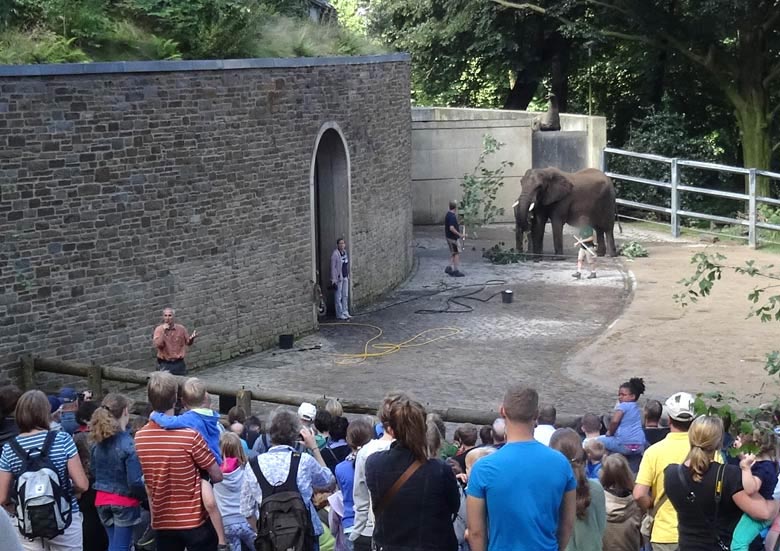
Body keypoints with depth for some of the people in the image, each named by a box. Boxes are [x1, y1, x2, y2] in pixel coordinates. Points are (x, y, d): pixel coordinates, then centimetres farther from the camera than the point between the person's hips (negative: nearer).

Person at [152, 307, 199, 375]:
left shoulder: (181, 329, 1)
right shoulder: (159, 329, -4)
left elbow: (188, 342, 12)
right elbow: (157, 345, -16)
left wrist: (192, 338, -10)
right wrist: (163, 332, -22)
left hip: (179, 363, 2)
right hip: (165, 364, -2)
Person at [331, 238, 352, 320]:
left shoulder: (345, 252, 7)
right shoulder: (335, 254, -15)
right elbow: (333, 267, -15)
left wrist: (348, 276, 16)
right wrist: (333, 280, -17)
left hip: (345, 277, 7)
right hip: (338, 278, -7)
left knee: (345, 296, 13)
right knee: (339, 297, 1)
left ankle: (345, 313, 22)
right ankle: (339, 314, 9)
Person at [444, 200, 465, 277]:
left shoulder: (448, 214, 10)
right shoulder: (452, 216, -21)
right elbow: (451, 228, -28)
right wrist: (460, 235, -25)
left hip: (449, 237, 10)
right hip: (453, 237, -10)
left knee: (453, 253, 18)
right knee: (457, 253, -4)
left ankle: (450, 268, 17)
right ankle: (456, 271, -2)